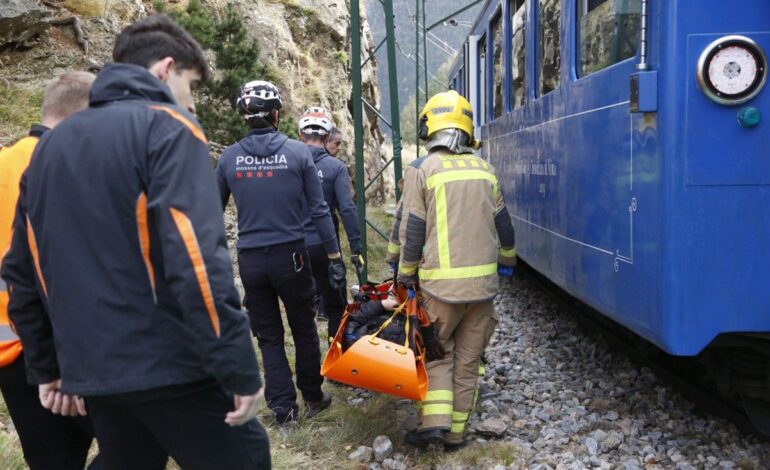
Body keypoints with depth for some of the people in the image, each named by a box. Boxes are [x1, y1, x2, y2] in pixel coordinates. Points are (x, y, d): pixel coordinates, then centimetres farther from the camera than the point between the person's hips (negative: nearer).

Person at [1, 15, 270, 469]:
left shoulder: (50, 145, 15)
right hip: (168, 368, -7)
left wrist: (48, 367, 23)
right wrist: (240, 368, -17)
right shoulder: (167, 126, -8)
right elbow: (197, 259, -20)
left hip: (93, 375, 8)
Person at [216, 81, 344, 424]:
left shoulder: (229, 157, 0)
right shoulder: (298, 152, -6)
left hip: (250, 258, 2)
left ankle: (283, 407, 16)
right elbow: (318, 210, -6)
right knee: (304, 328, 16)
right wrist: (334, 257, 0)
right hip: (289, 254, -1)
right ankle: (313, 398, 27)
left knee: (268, 336, 13)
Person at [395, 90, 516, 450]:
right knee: (468, 358, 12)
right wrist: (507, 259, 28)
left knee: (437, 352, 13)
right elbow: (503, 223, 13)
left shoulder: (422, 169, -6)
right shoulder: (484, 168, 8)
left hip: (441, 281, -3)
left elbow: (412, 229, -7)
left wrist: (406, 273, 3)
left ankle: (435, 421, 1)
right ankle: (455, 431, 18)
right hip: (483, 279, 4)